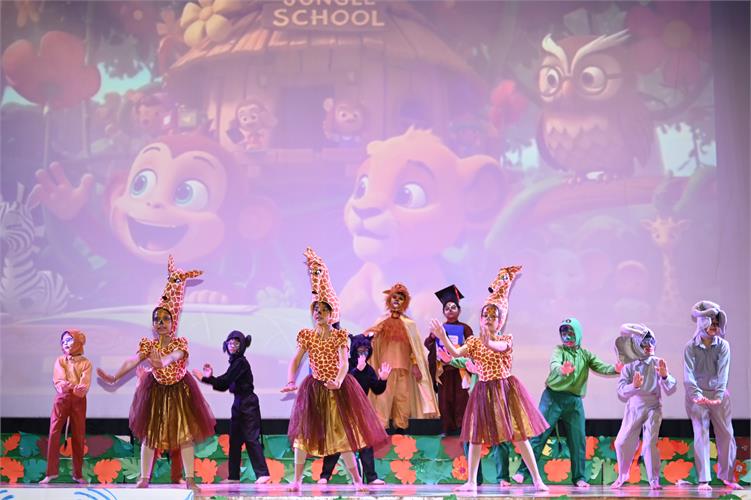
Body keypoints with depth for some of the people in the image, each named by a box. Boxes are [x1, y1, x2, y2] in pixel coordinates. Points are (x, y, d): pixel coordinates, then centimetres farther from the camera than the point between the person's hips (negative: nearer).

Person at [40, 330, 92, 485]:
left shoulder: (85, 363, 5)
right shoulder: (60, 360, 8)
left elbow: (85, 382, -10)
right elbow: (58, 378, -10)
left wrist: (80, 389, -34)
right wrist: (63, 385, -33)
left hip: (79, 400, 0)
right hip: (62, 398, 0)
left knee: (78, 435, 3)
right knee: (54, 432, -8)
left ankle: (78, 473, 11)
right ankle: (51, 472, -5)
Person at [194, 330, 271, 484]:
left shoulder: (241, 362, -12)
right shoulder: (234, 362, 14)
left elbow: (225, 380, -19)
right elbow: (224, 386, 14)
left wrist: (204, 378, -15)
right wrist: (211, 377, 1)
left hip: (248, 404, -9)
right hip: (239, 404, 9)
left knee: (251, 438, -11)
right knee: (234, 439, 9)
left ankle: (262, 473, -11)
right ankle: (234, 476, 14)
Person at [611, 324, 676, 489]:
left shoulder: (658, 364, -6)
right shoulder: (629, 366, -5)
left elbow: (670, 390, -12)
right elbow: (621, 392, -15)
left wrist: (665, 376, -31)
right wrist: (634, 386, -35)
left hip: (653, 409, -2)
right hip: (633, 409, 2)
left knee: (649, 443, -15)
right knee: (622, 443, 5)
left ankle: (654, 480, -2)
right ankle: (622, 476, 29)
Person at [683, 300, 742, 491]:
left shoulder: (723, 346, -2)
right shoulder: (691, 347, -5)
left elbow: (723, 373, -12)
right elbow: (689, 374, -14)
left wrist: (719, 396, -25)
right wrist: (697, 395, -28)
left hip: (719, 395, 2)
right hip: (697, 396, -2)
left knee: (726, 435, 3)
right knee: (701, 435, -4)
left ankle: (727, 476, 16)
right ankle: (703, 480, -2)